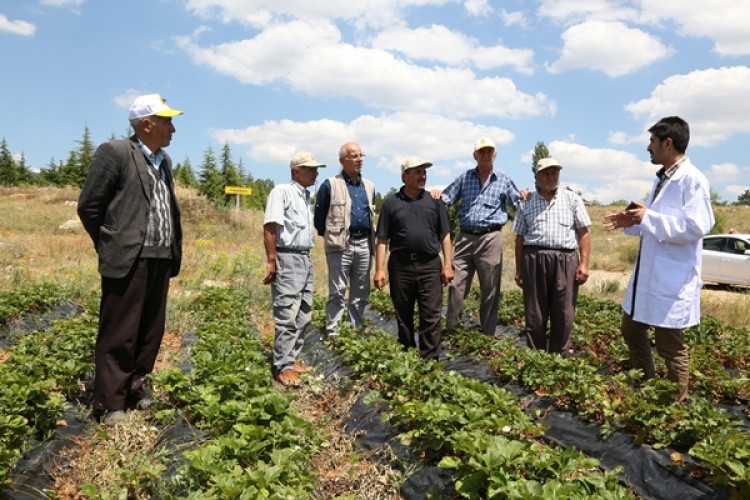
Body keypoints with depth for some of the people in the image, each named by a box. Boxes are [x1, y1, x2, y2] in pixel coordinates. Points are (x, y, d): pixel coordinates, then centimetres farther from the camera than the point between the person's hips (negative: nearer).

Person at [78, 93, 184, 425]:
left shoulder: (164, 160, 17)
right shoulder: (115, 152, -6)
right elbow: (89, 206, -6)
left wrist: (174, 250, 13)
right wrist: (112, 246, 1)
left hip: (160, 260, 7)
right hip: (128, 261, -7)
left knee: (151, 334, 12)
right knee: (119, 335, 0)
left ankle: (136, 391, 26)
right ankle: (110, 405, 11)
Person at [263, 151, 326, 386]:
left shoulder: (306, 195, 16)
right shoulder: (282, 191, -9)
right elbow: (269, 227, -17)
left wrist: (306, 258, 18)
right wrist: (271, 261, -21)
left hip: (305, 259, 9)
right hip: (287, 259, -9)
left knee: (303, 315, 12)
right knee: (287, 316, -7)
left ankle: (292, 359, 22)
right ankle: (282, 367, 2)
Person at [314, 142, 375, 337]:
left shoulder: (369, 187, 13)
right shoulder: (330, 185, -4)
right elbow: (319, 218, 0)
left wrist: (371, 241, 16)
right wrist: (331, 237, 5)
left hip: (364, 245, 6)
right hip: (340, 245, -5)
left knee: (361, 292, 11)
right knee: (337, 292, -2)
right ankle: (332, 333, 6)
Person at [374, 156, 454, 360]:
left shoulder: (434, 201, 8)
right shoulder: (391, 203, 5)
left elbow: (445, 236, 8)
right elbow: (382, 240, 3)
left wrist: (447, 265, 1)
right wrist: (379, 269, -3)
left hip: (430, 266, 0)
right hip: (401, 266, 0)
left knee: (431, 316, -1)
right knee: (403, 317, 11)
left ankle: (430, 359, 7)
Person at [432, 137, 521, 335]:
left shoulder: (504, 180, 9)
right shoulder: (464, 178, 12)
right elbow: (446, 198, 13)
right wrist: (438, 193, -9)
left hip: (490, 239, -1)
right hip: (464, 238, 1)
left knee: (490, 290, 5)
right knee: (456, 286, -1)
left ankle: (488, 335, 17)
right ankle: (450, 330, 11)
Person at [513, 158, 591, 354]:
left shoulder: (572, 199, 10)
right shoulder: (526, 203, 12)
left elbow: (583, 233, 5)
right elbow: (520, 237, 14)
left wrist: (584, 263, -5)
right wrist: (518, 269, 11)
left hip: (565, 261, 0)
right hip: (533, 260, 1)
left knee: (563, 317, 2)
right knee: (534, 316, 4)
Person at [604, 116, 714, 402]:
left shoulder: (692, 180, -16)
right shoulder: (662, 179, 13)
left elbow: (696, 226, -25)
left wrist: (648, 218, -23)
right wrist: (631, 222, 5)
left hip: (673, 279, -10)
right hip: (648, 275, 10)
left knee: (670, 346, 4)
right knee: (631, 330, 20)